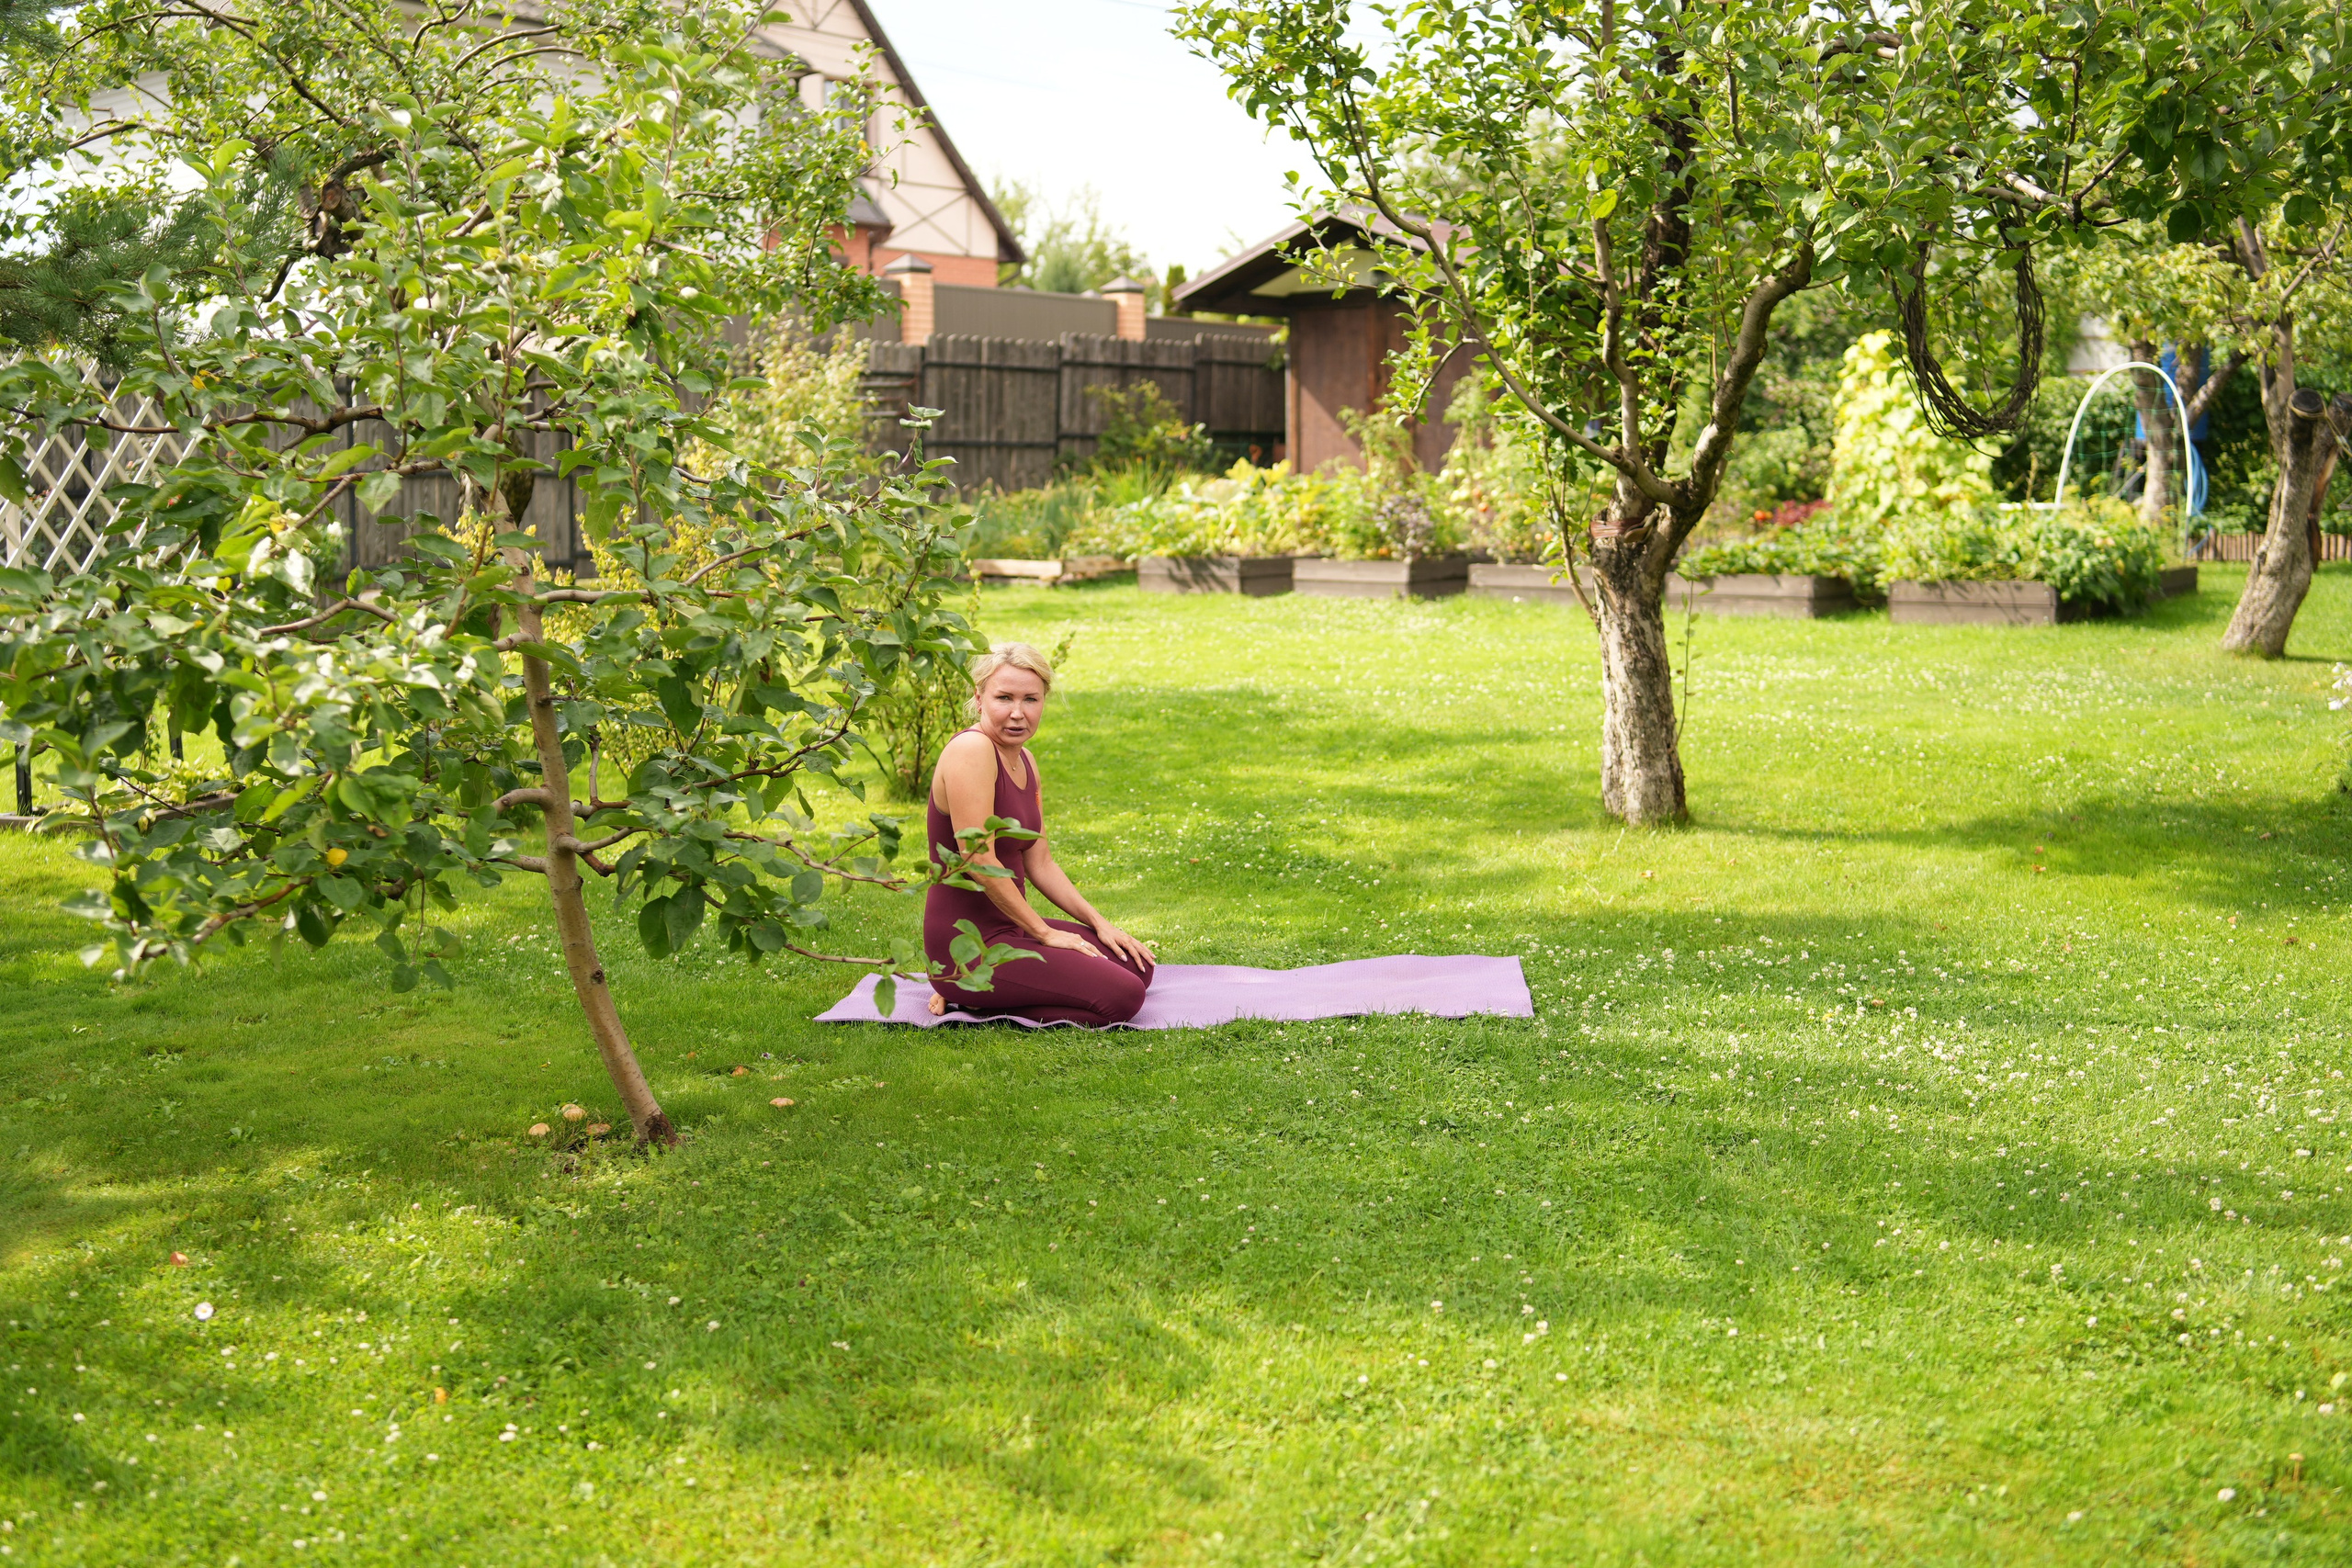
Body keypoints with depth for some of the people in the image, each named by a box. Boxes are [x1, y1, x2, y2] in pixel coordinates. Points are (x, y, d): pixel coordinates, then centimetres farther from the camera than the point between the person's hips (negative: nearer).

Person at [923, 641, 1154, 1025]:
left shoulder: (1024, 761, 12)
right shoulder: (972, 750, -18)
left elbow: (1040, 863, 17)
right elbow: (980, 860, -22)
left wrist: (1099, 923, 9)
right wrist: (1045, 932, -14)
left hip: (1008, 928, 10)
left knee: (1137, 966, 14)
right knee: (1122, 996, -15)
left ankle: (971, 993, 10)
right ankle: (967, 996, -4)